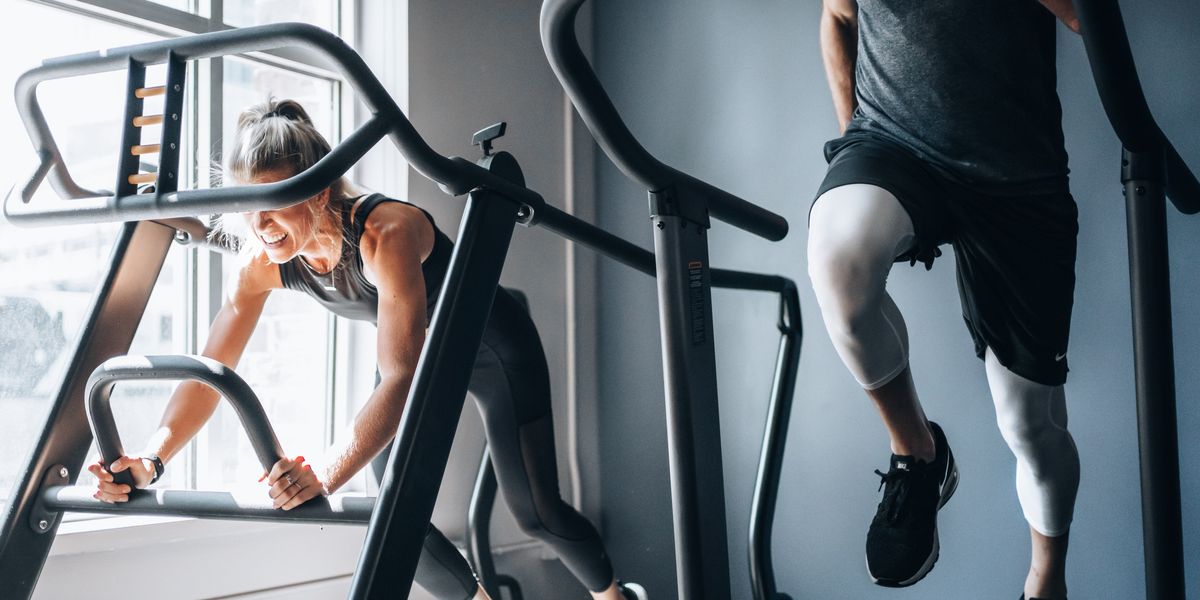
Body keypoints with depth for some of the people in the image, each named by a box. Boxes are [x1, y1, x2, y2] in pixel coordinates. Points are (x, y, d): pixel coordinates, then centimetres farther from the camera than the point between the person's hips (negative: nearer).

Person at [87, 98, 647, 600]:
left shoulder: (386, 231, -40)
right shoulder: (262, 261, -22)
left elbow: (401, 378, -46)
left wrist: (325, 472, -57)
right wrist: (152, 459, -34)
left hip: (495, 347, -5)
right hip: (418, 353, 6)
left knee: (535, 513, -3)